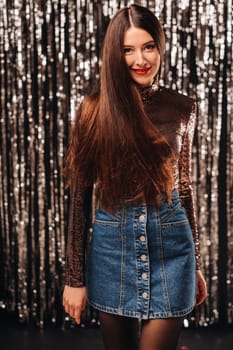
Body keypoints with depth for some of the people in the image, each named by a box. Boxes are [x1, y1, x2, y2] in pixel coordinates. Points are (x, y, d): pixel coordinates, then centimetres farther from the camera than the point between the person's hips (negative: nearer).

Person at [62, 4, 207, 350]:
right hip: (112, 243, 0)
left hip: (170, 243, 1)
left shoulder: (182, 108, 0)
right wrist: (75, 277, -2)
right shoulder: (94, 110, -5)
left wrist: (195, 264, 13)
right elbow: (80, 195, -2)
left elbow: (184, 187, 9)